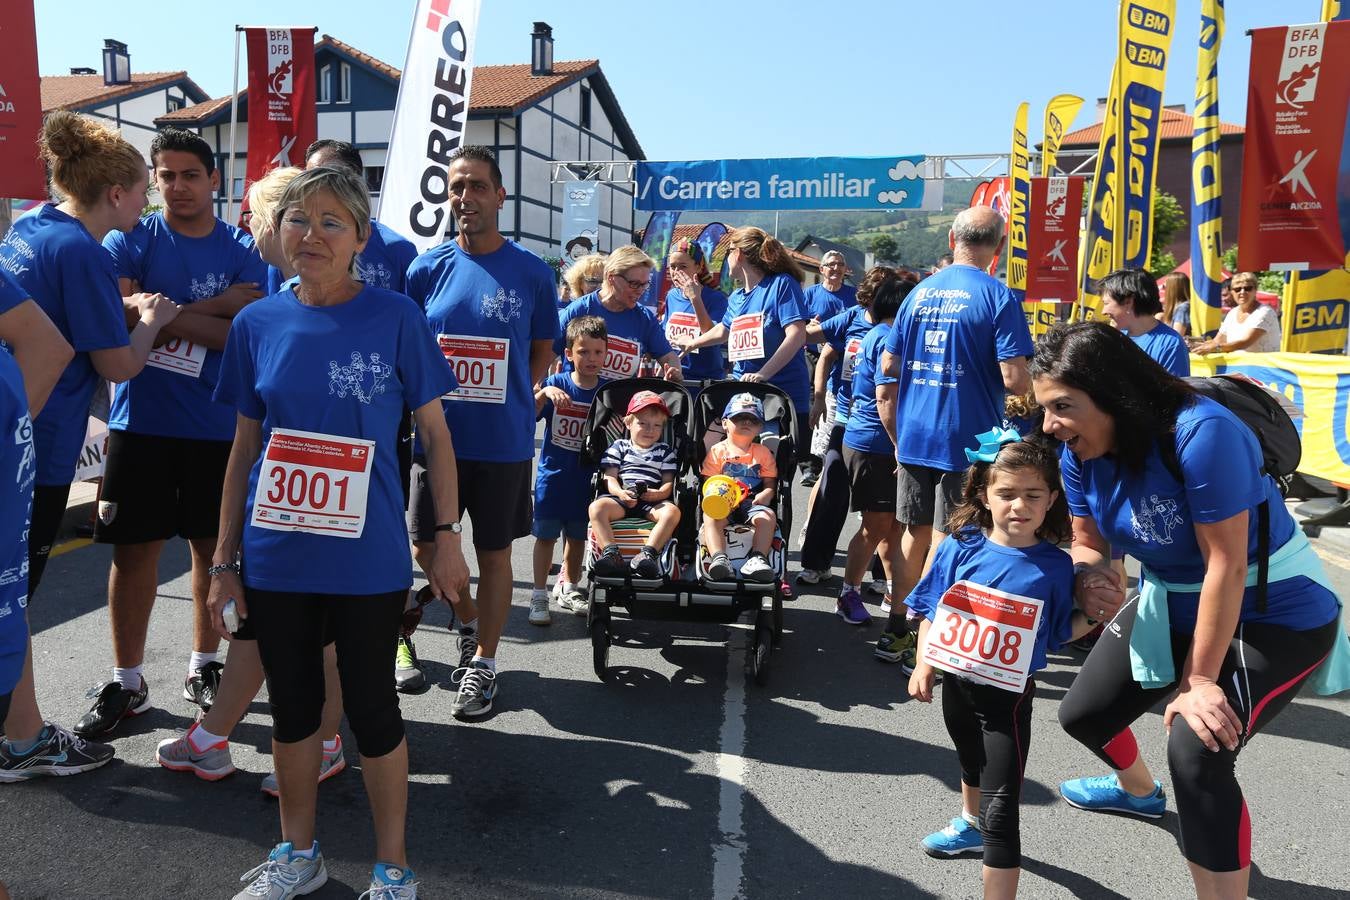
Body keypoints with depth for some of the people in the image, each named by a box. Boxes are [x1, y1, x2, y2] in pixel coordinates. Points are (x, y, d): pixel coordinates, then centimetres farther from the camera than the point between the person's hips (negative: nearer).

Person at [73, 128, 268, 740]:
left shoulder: (241, 251, 2)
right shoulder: (130, 241, 2)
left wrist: (164, 313, -16)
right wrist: (211, 309, -18)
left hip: (216, 428, 1)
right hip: (141, 422, 0)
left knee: (213, 549, 9)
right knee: (135, 551, 4)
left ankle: (203, 668, 26)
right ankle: (126, 683, 19)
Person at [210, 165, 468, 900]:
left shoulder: (395, 318, -7)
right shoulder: (257, 324, 2)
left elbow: (434, 434, -2)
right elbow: (244, 448, 7)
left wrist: (447, 541, -4)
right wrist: (224, 561, 7)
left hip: (368, 560, -3)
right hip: (275, 559, 3)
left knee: (371, 709, 8)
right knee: (292, 706, 17)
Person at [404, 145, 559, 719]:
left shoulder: (532, 273, -3)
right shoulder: (426, 269, 1)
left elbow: (542, 351, 8)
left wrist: (511, 402, -1)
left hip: (504, 441, -2)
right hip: (437, 435, 2)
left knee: (494, 552, 8)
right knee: (427, 548, 9)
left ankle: (483, 661, 25)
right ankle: (469, 620, 38)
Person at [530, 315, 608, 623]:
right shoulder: (556, 384, -7)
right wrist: (544, 393, -31)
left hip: (587, 479, 2)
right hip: (553, 474, -2)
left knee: (577, 536, 15)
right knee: (546, 535, 4)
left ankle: (568, 588, 34)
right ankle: (539, 597, 15)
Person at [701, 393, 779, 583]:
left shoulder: (763, 452, 18)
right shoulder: (717, 451, 13)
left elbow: (770, 483, 13)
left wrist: (766, 494, -11)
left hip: (753, 503, 1)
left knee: (767, 516, -31)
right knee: (711, 516, -33)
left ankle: (757, 559, -38)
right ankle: (718, 558, -47)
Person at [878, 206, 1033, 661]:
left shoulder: (919, 292, 7)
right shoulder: (998, 296, -10)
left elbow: (889, 365, 10)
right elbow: (1014, 379, -16)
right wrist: (1029, 385, 5)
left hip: (912, 436, 5)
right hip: (967, 440, -5)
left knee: (914, 534, 16)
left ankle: (896, 629, 25)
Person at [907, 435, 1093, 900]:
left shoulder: (1055, 566, -14)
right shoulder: (960, 546, -11)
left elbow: (1059, 631, -3)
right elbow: (932, 610, -1)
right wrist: (924, 665, -4)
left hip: (1009, 696, -4)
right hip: (957, 682, 4)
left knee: (1000, 809, -6)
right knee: (971, 763, 32)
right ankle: (971, 825, 62)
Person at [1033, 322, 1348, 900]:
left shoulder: (1201, 433, -33)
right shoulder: (1080, 451, -12)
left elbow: (1225, 565, -29)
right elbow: (1088, 541, -2)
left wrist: (1200, 680, -23)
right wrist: (1087, 578, -27)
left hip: (1276, 614, -7)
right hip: (1176, 605, 7)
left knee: (1196, 749, -28)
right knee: (1083, 714, 16)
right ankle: (1140, 792, 50)